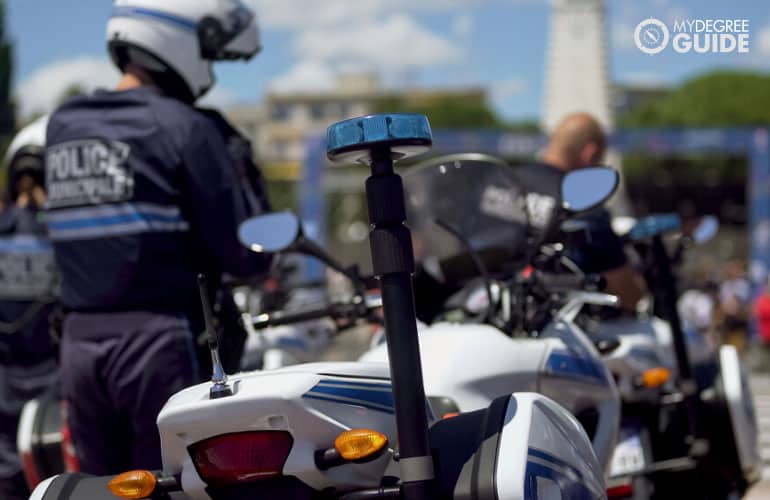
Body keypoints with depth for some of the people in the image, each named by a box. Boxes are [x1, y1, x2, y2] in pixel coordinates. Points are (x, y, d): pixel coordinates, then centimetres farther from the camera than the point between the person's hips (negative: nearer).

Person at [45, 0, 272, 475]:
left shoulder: (62, 126, 11)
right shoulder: (187, 128, -9)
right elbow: (248, 254, -10)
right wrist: (243, 169, 2)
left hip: (79, 341, 6)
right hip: (161, 339, -6)